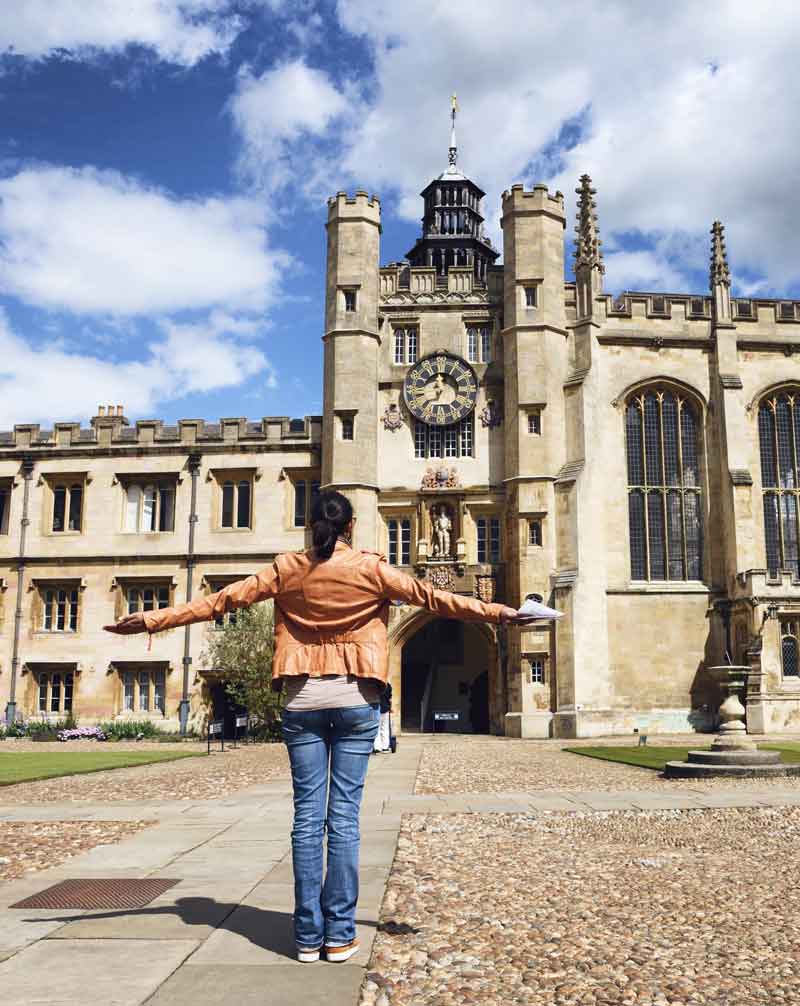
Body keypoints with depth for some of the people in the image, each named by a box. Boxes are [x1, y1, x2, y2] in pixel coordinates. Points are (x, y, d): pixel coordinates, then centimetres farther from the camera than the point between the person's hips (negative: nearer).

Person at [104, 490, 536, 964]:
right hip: (354, 699, -2)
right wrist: (497, 612, -1)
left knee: (308, 815, 5)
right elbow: (429, 596, -4)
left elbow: (220, 600, 5)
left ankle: (308, 936, 8)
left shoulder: (288, 570, 4)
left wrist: (153, 619, 11)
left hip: (303, 700, 2)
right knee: (344, 815, 1)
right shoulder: (369, 568, -2)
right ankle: (339, 935, 5)